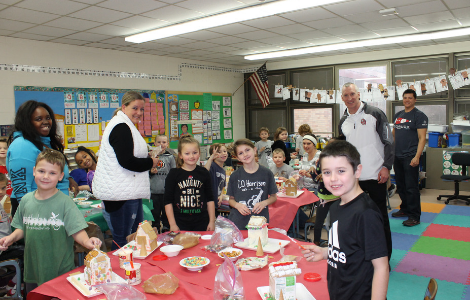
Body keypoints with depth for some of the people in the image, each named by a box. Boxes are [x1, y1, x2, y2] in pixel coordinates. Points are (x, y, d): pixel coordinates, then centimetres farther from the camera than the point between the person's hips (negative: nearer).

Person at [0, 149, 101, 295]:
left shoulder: (65, 202, -12)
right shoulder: (26, 200, 2)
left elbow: (77, 230, -16)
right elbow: (22, 228, 14)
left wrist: (86, 241, -34)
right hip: (32, 270, 5)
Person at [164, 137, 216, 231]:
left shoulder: (204, 173, 5)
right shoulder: (174, 174, -1)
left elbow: (210, 199, 9)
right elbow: (168, 201, -1)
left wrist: (212, 221, 6)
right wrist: (172, 224, -5)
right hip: (180, 224, -2)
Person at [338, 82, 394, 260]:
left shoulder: (374, 114, -4)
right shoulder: (343, 122, 10)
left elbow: (388, 141, -5)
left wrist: (386, 167, -13)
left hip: (375, 175, -4)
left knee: (380, 215, 5)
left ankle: (385, 256, 18)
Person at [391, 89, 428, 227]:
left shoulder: (419, 116, -4)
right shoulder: (397, 115, 15)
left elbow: (422, 138, -10)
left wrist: (417, 157, -19)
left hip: (410, 157, -7)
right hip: (397, 156, 7)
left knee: (411, 187, -5)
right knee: (400, 185, 14)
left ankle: (414, 216, 3)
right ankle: (405, 209, 29)